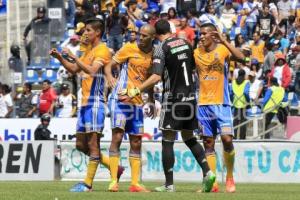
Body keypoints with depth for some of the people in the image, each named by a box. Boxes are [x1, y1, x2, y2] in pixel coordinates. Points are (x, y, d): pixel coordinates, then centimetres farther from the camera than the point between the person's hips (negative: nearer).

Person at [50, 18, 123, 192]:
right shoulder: (89, 50, 20)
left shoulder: (102, 50, -8)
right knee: (81, 144, 10)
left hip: (95, 102, -10)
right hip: (85, 102, 10)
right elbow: (73, 69, 25)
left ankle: (88, 184, -7)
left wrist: (73, 56, -21)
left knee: (93, 142, -8)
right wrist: (60, 58, 11)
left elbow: (92, 70, -22)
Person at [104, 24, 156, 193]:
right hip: (121, 98, -5)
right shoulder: (129, 49, -3)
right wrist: (110, 77, -22)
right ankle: (114, 181, -11)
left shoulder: (153, 55, 8)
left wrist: (152, 101, 16)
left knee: (136, 143, 7)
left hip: (138, 102, 5)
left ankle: (135, 183, 12)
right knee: (117, 136, -13)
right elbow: (109, 66, -1)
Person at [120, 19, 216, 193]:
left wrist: (137, 91, -15)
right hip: (190, 97, 6)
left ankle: (169, 184, -2)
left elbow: (156, 77, -18)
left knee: (168, 141, 0)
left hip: (173, 98, -6)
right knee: (189, 137, 17)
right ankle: (207, 172, 2)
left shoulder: (162, 48, -10)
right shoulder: (185, 43, 8)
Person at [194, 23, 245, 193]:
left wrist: (223, 41, -27)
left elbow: (241, 57, -24)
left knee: (227, 139, -13)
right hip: (203, 104, 4)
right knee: (208, 143, 3)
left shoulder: (223, 49, -5)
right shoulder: (196, 53, 6)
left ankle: (230, 178, 6)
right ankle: (212, 183, 5)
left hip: (222, 103, -4)